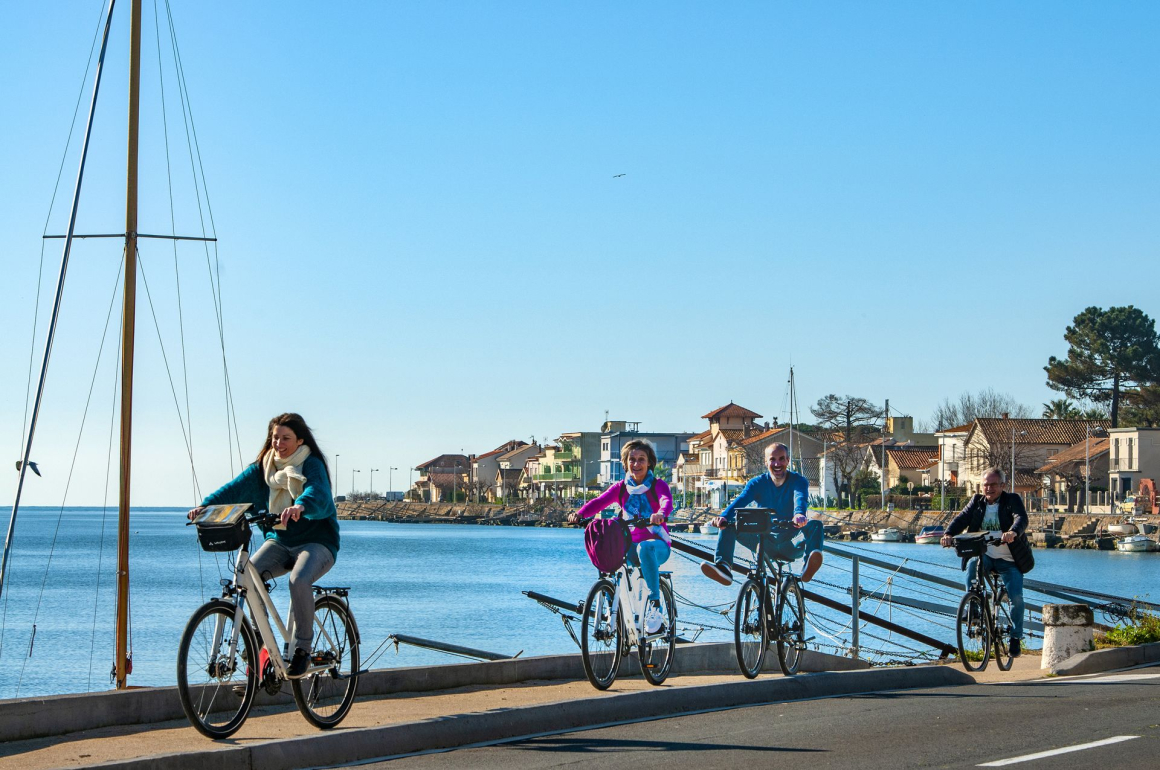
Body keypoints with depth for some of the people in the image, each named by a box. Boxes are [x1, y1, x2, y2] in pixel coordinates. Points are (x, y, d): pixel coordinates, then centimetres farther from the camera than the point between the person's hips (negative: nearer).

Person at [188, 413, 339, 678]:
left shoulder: (312, 465, -10)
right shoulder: (264, 467, 5)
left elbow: (317, 492, -31)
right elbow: (236, 488, -9)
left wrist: (301, 506, -55)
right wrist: (206, 505, -27)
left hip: (316, 542, -5)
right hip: (279, 541, 5)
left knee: (299, 580, -34)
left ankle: (303, 648, -16)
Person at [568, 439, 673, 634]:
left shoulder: (658, 485, -2)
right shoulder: (621, 488, 7)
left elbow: (667, 501, -24)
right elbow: (599, 502, -9)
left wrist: (660, 514, -49)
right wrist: (579, 514, -30)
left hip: (658, 544, -4)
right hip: (632, 543, 4)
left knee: (645, 547, -40)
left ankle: (655, 604, -35)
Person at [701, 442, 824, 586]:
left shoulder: (798, 481, -4)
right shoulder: (758, 483, 1)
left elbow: (800, 498, -27)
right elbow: (740, 501, -17)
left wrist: (799, 514, -53)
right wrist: (724, 516, -40)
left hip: (791, 545, -2)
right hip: (765, 542, 2)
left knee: (815, 525, -31)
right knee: (727, 524, -16)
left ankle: (808, 569, -50)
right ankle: (723, 567, -35)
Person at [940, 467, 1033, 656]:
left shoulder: (1012, 500, -4)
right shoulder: (977, 502, 6)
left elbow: (1021, 518, -22)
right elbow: (962, 519, -6)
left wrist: (1013, 532, -45)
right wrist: (949, 534, -27)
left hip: (1009, 560, -2)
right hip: (985, 555, 2)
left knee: (1016, 597, -13)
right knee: (971, 565, -32)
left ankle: (1016, 636, 6)